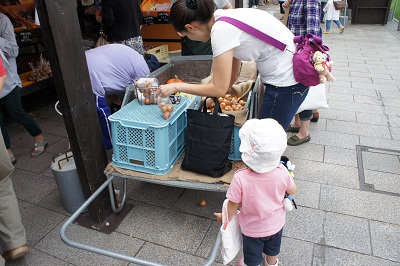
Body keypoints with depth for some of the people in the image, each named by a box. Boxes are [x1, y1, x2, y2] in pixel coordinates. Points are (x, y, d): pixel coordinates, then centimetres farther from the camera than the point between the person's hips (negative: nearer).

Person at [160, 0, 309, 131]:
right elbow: (233, 74, 15)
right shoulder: (225, 18, 7)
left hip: (286, 81, -9)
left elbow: (220, 89, -17)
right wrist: (211, 95, 19)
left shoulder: (221, 30, -21)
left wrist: (176, 87, -9)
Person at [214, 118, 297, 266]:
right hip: (276, 224, 4)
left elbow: (233, 205, -22)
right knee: (273, 249, 36)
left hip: (252, 228, -3)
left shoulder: (240, 178, -38)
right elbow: (292, 191, -9)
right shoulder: (282, 173, -30)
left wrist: (224, 217, -2)